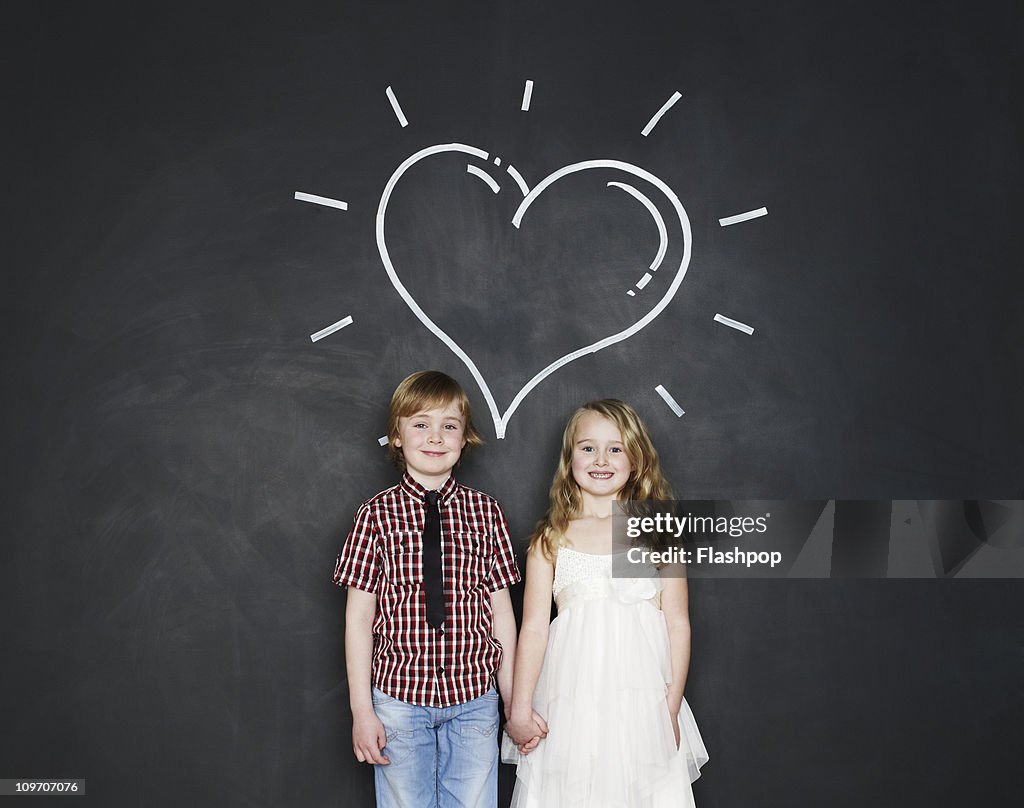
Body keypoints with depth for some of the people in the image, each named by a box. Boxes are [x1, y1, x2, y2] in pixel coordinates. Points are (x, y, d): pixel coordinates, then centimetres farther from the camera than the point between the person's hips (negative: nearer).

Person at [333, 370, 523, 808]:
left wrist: (514, 702, 5)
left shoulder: (484, 512, 1)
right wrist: (362, 710, -3)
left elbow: (500, 610, 4)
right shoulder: (377, 514, -3)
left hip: (474, 698, 1)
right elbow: (358, 615, -2)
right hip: (398, 696, -1)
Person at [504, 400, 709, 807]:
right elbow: (534, 628, 2)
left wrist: (671, 708, 0)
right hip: (570, 706, 0)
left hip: (643, 703, 0)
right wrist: (520, 710, -1)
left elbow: (677, 624, 4)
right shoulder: (551, 540, 4)